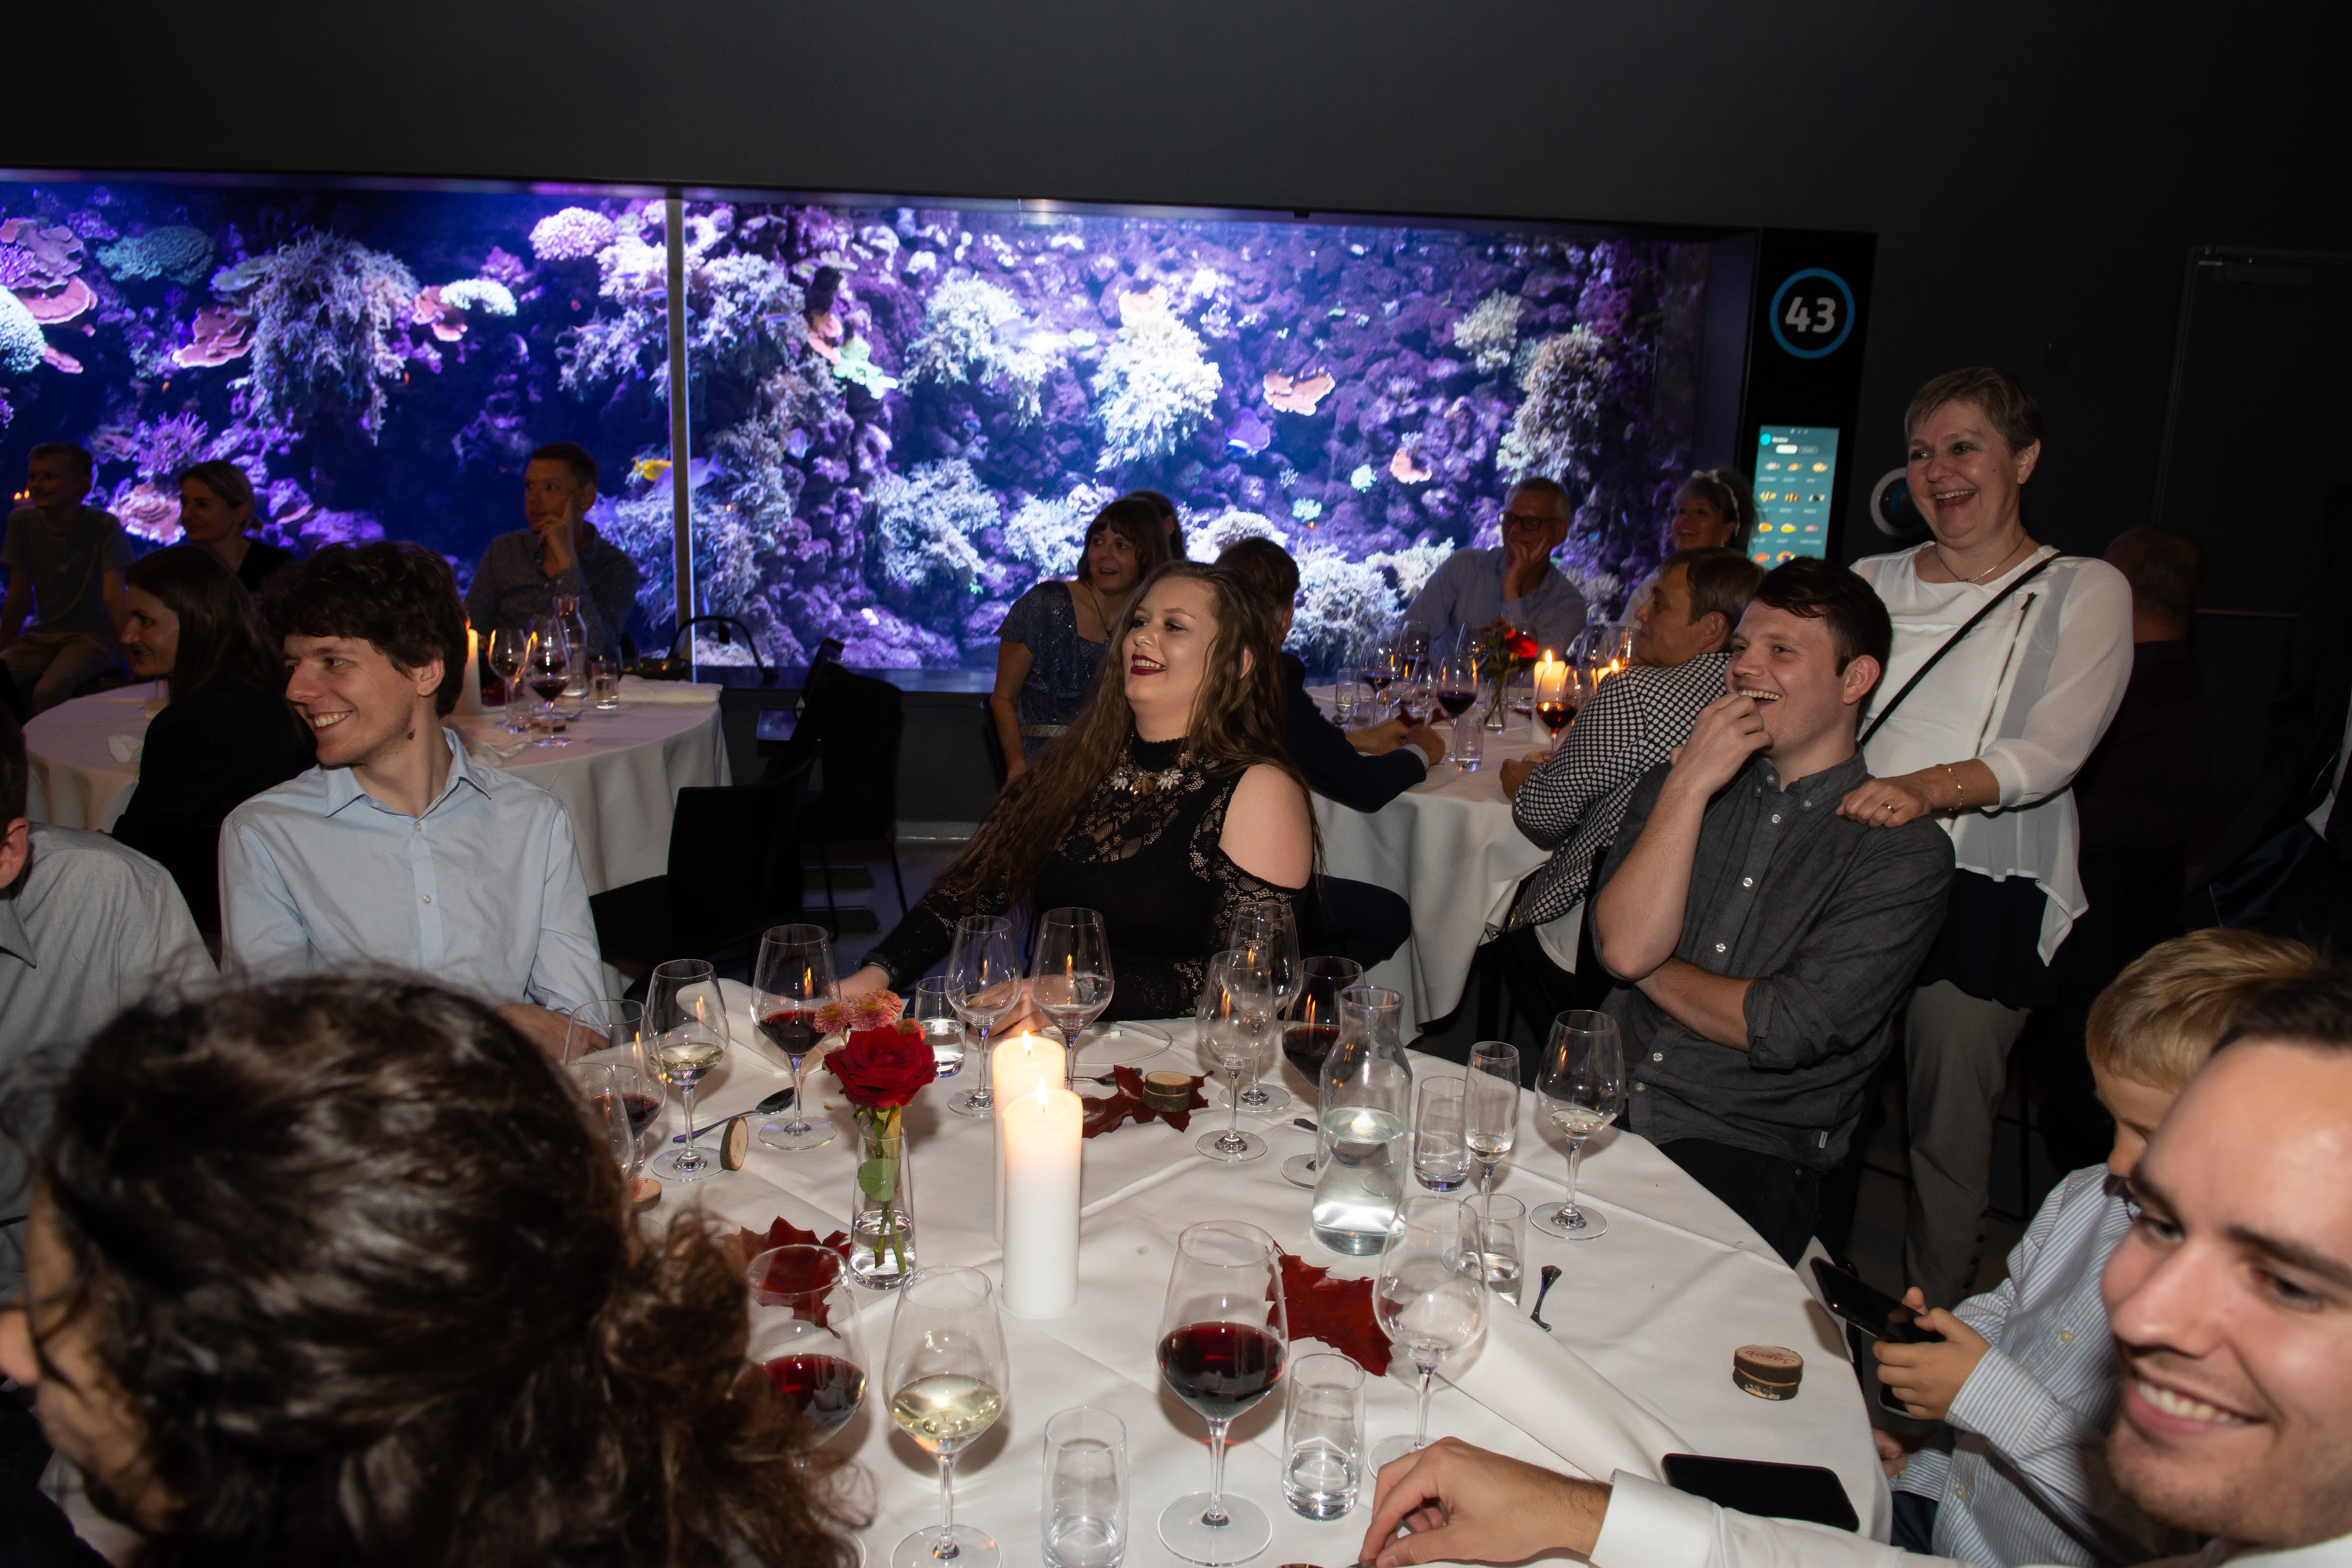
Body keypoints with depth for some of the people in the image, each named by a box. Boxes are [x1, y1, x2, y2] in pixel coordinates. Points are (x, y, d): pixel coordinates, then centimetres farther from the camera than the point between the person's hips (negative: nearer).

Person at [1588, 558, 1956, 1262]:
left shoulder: (1905, 851, -4)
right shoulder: (1676, 784, 10)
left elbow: (1785, 1031, -14)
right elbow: (1624, 946, -6)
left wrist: (1651, 968, 0)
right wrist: (1689, 786, -10)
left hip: (1746, 1148, -4)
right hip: (1610, 1105, 4)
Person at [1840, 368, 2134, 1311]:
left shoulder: (2084, 593, 2)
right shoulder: (1872, 581, 14)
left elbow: (2051, 749, -13)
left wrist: (1928, 789, -30)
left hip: (1980, 896, -3)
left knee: (1948, 1123, 1)